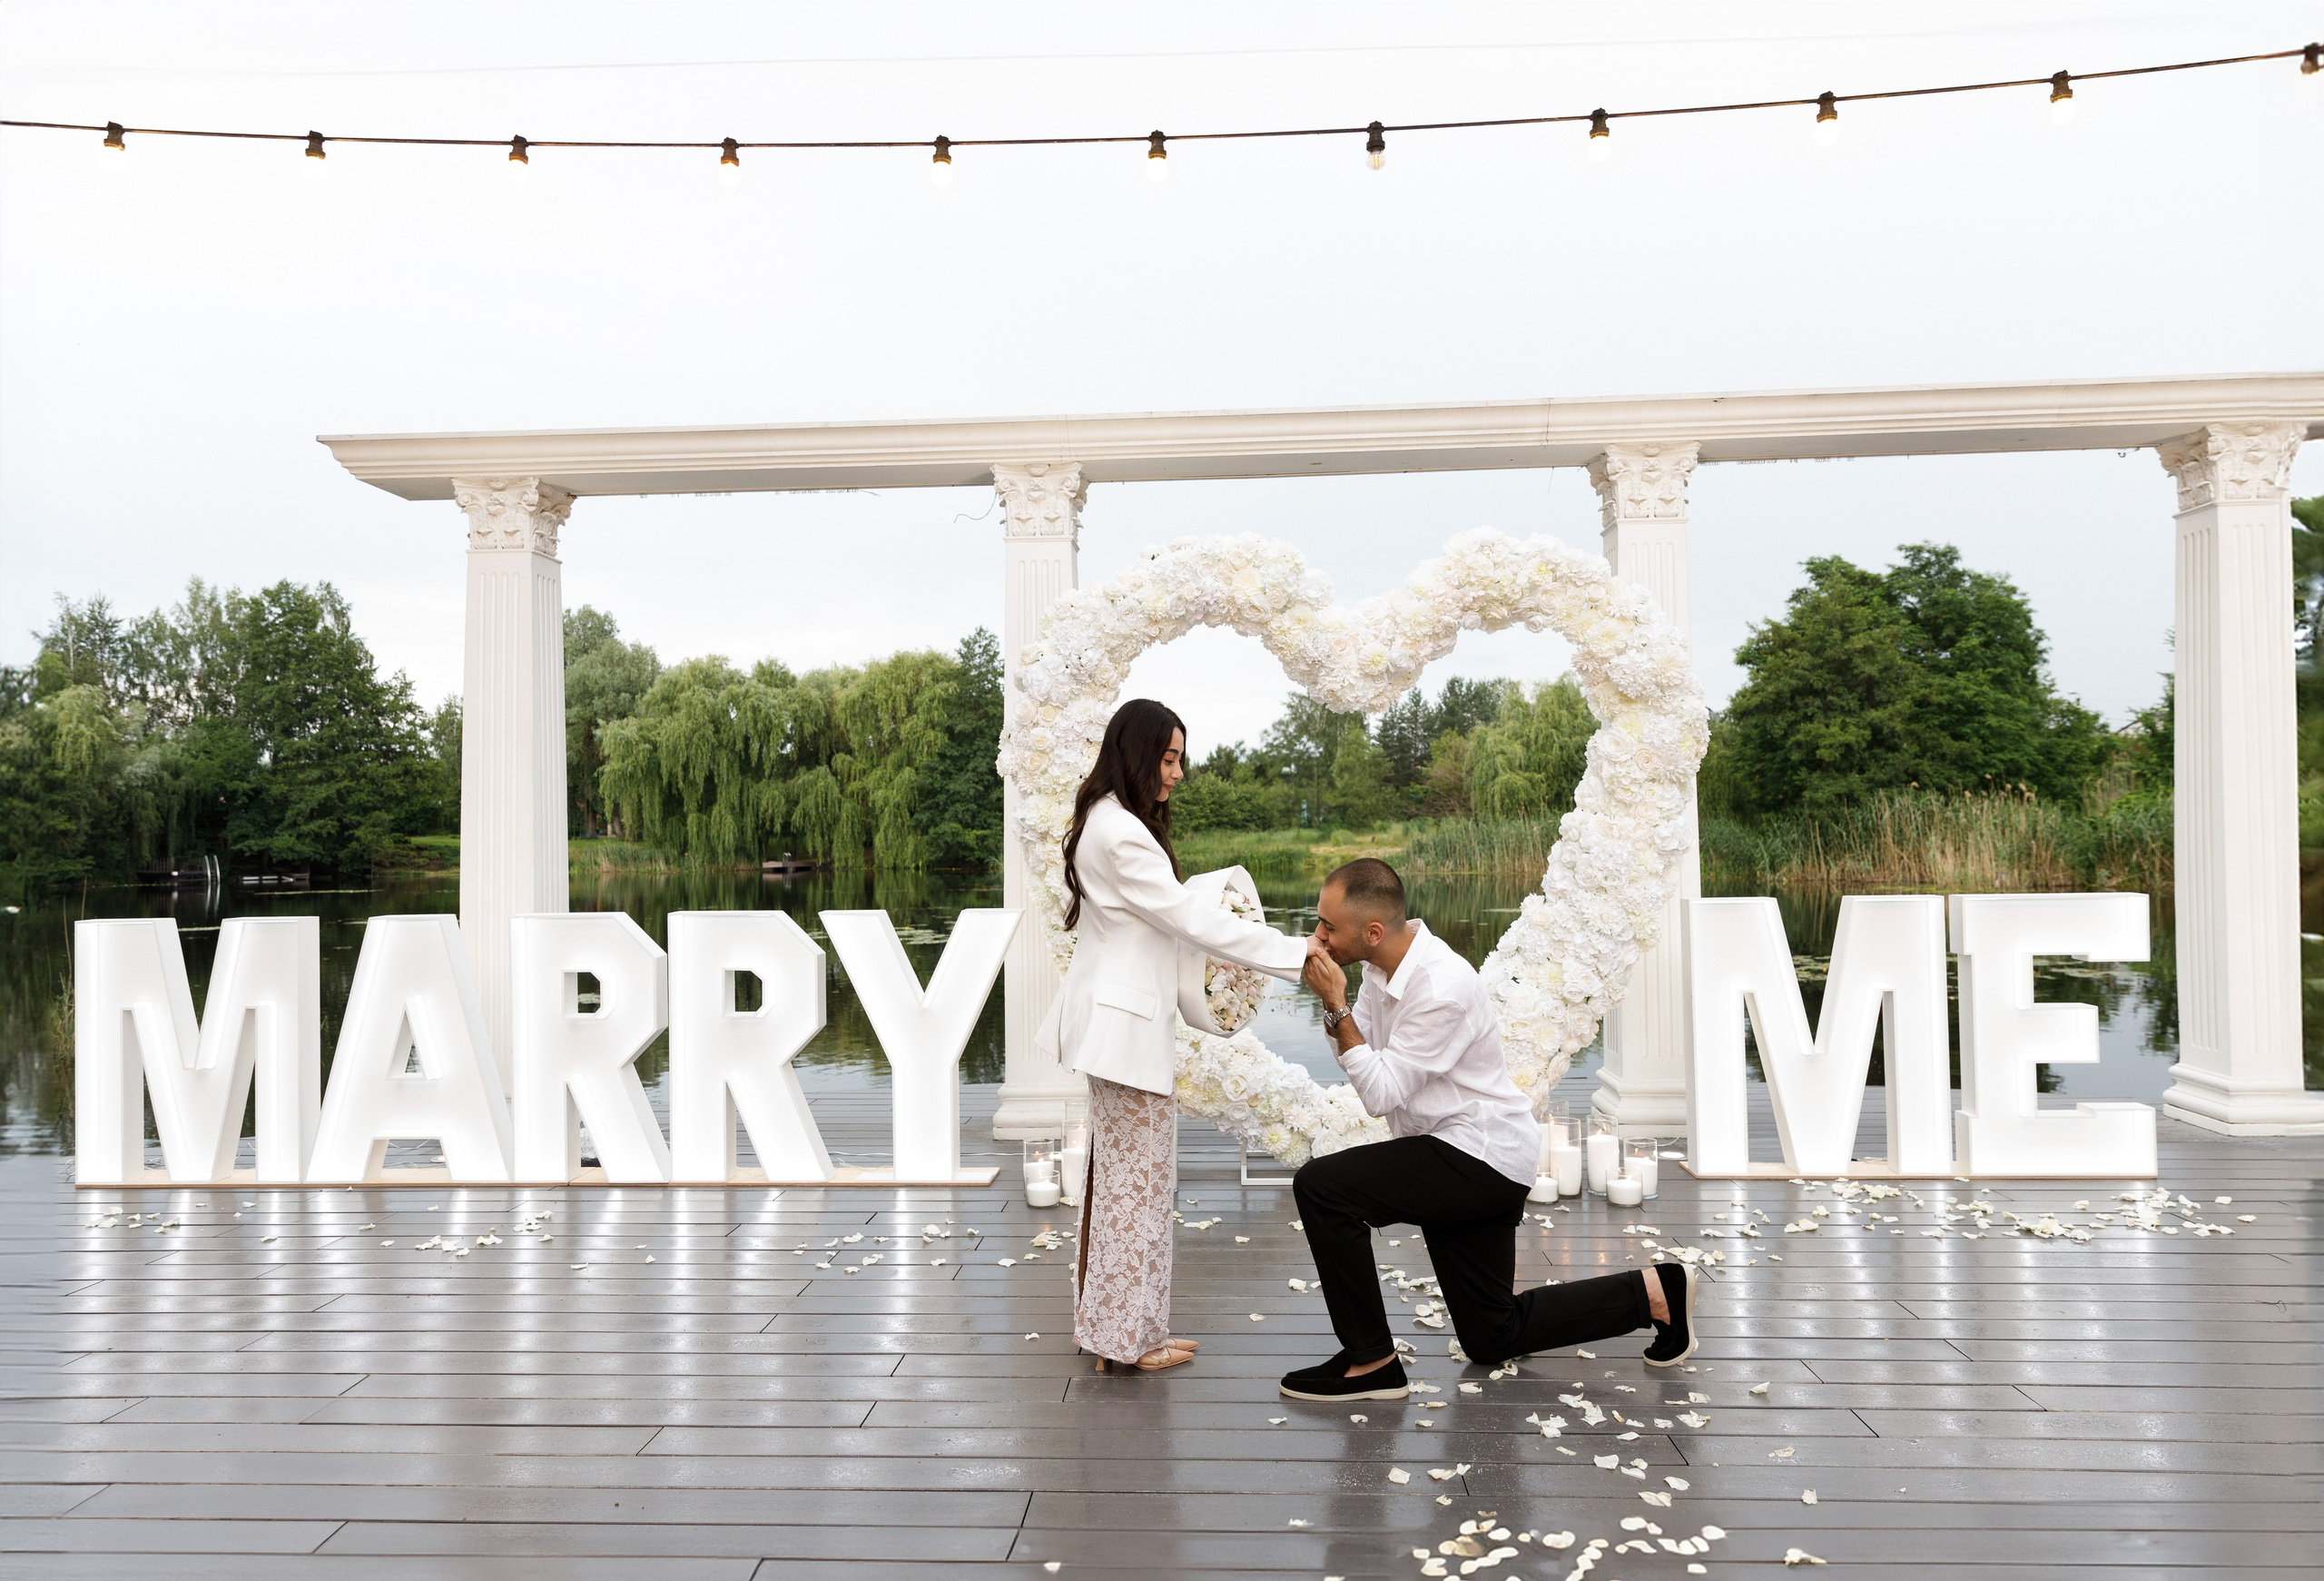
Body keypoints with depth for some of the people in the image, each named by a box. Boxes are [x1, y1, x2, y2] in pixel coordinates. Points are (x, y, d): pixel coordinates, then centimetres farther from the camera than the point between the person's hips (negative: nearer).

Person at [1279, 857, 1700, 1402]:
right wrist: (1333, 1005, -11)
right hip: (1454, 1153, 10)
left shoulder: (1441, 989, -27)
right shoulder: (1384, 966, 0)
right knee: (1493, 1337, 16)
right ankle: (1653, 1292, 24)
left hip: (1481, 1157, -10)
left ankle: (1370, 1362, -10)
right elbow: (1357, 1055, 8)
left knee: (1319, 1186, -22)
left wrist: (1337, 1006, -26)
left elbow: (1381, 1094, -25)